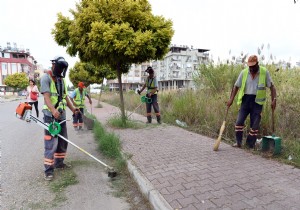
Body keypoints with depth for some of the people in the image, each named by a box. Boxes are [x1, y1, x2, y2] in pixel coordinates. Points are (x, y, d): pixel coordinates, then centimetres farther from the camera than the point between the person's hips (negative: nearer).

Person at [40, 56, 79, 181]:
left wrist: (72, 108, 3)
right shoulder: (46, 78, -7)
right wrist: (53, 110, -35)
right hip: (50, 115, -8)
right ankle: (49, 169, 4)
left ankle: (59, 162, 30)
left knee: (63, 141, 14)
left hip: (62, 115, 8)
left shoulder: (62, 80, 17)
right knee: (51, 143, -6)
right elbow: (46, 96, -19)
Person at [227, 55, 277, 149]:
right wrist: (231, 99, -5)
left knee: (254, 125, 3)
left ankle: (250, 145, 15)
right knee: (239, 122, -4)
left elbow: (272, 86, 1)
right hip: (245, 99, 1)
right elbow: (236, 86, 4)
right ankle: (238, 142, 11)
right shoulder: (244, 72, 0)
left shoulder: (265, 72, -3)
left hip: (257, 101, -1)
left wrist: (273, 99, -11)